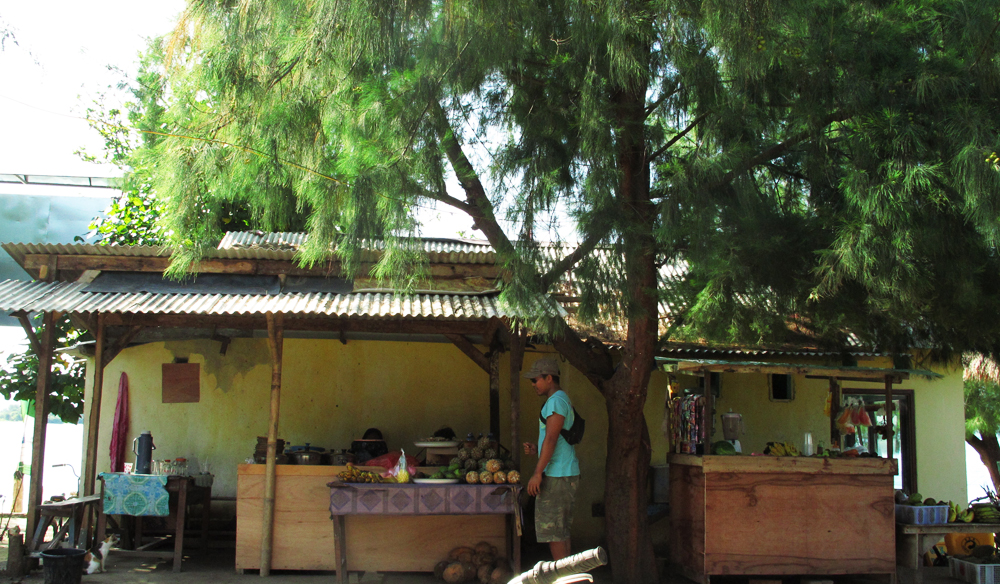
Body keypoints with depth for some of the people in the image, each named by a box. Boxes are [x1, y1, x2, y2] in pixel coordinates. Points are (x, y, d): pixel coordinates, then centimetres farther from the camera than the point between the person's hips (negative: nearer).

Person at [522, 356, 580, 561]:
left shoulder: (556, 400, -13)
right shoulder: (562, 400, 19)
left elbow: (551, 439, -20)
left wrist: (538, 473, -20)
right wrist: (536, 449, 12)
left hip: (557, 475, -10)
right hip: (566, 474, 10)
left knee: (552, 530, -6)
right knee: (561, 530, 13)